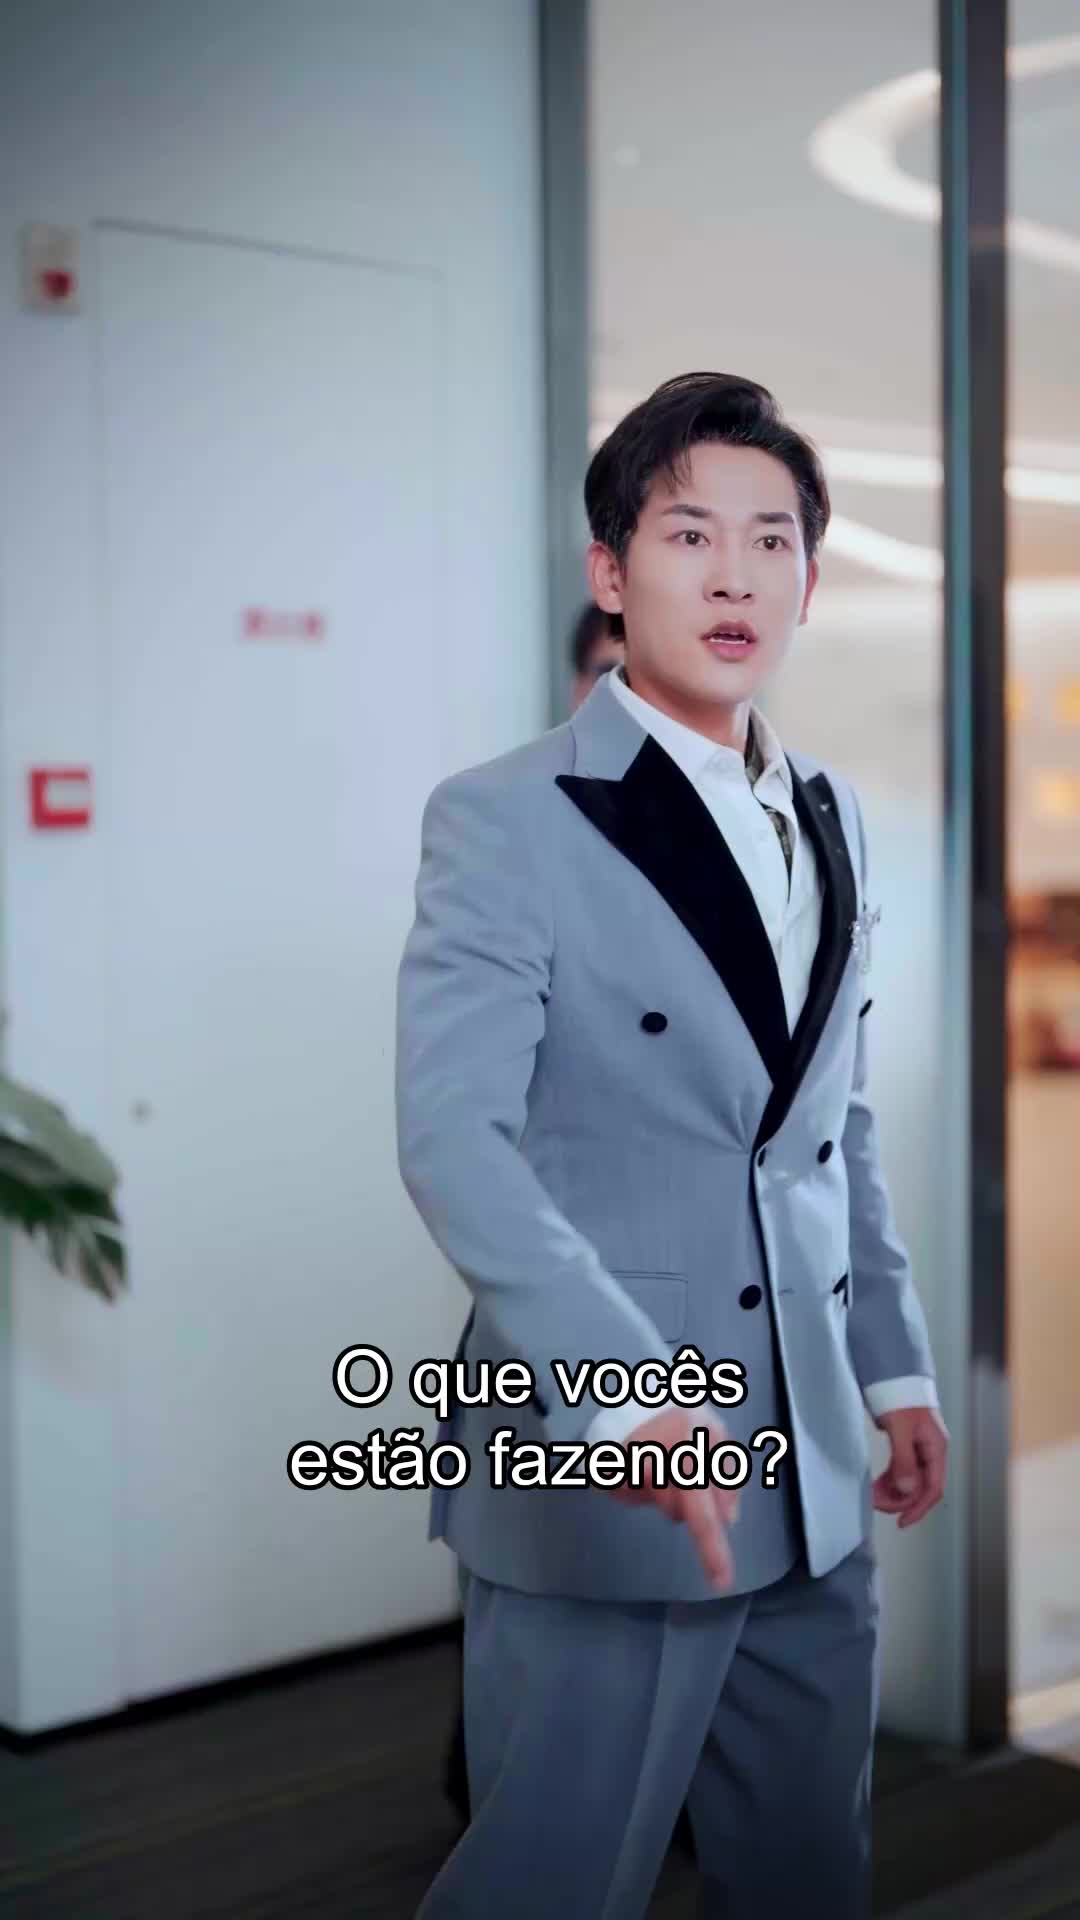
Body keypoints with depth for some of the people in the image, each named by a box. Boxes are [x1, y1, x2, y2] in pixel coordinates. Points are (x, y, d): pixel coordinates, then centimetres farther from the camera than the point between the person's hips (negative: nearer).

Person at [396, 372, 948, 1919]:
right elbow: (453, 1134, -20)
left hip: (812, 1476, 6)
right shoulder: (506, 820, -9)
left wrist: (895, 1360, 17)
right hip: (605, 1479, -6)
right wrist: (623, 1391, -31)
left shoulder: (833, 823, 12)